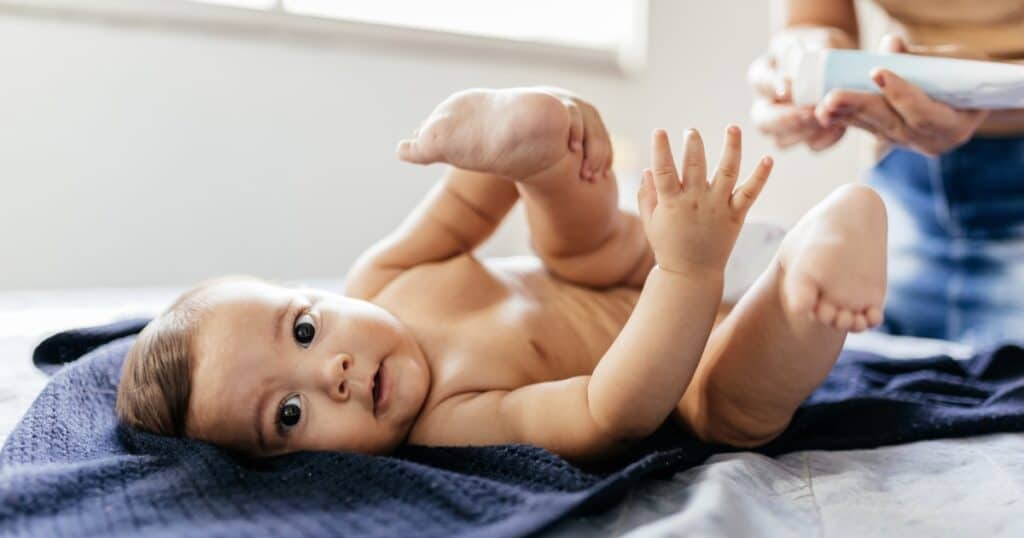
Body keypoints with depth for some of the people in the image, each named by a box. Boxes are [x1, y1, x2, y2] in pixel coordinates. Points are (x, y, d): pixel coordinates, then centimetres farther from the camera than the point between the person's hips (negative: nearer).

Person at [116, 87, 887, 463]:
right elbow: (608, 414, -44)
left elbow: (471, 205, -7)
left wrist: (520, 120, -29)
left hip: (625, 270, 7)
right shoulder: (448, 424, -36)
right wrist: (691, 268, -55)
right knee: (732, 406, -40)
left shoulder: (380, 281, -17)